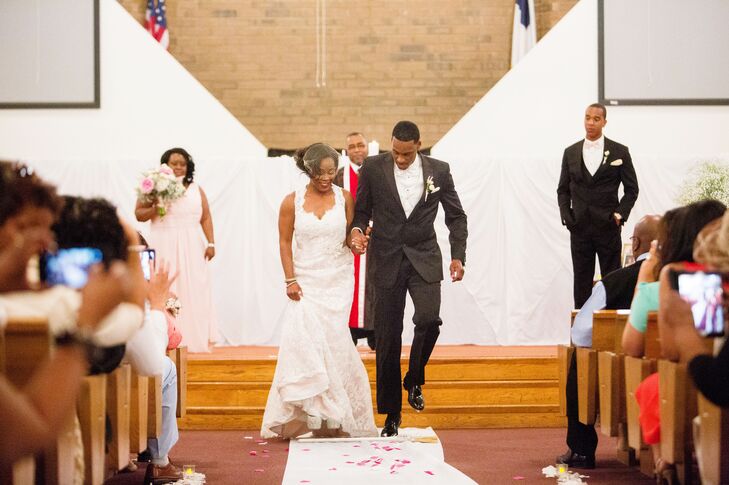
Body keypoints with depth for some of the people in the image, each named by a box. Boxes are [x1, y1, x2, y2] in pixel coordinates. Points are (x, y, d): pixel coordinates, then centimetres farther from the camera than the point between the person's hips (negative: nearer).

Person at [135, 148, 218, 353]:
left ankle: (195, 339, 7)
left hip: (191, 247, 2)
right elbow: (138, 214, 4)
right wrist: (154, 209, -14)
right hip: (164, 246, -2)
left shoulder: (196, 189, 10)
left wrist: (211, 243, 1)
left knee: (194, 291, 1)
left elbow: (206, 218, 9)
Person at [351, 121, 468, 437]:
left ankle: (414, 380, 7)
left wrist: (458, 256, -1)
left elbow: (456, 216, 8)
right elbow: (362, 210, 7)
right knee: (387, 338, 1)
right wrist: (357, 230, -15)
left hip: (424, 259, 0)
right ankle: (391, 413, 13)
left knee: (429, 319, -22)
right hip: (387, 260, 0)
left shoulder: (439, 171, 2)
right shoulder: (373, 168, -1)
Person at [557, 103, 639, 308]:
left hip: (608, 227, -2)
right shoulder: (570, 152, 8)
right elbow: (563, 189, 13)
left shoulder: (619, 152, 1)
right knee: (581, 281, 6)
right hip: (579, 228, 2)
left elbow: (631, 189, 4)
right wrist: (566, 215, -1)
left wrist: (619, 215, -6)